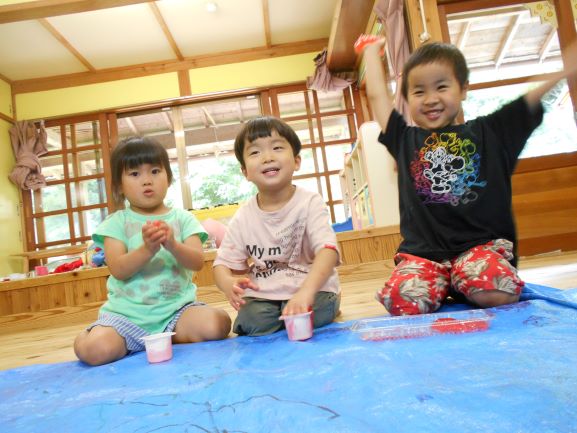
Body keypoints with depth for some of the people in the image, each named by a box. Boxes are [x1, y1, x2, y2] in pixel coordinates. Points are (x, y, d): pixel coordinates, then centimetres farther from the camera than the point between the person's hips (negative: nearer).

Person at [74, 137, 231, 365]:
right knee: (95, 349, -26)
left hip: (176, 307, 1)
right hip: (127, 312, 0)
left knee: (217, 324, -26)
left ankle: (165, 337, 0)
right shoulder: (117, 222, 3)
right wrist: (147, 249, -25)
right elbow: (118, 269, -8)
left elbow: (198, 262, -5)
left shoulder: (182, 218, 6)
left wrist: (173, 245, -25)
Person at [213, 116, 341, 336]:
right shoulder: (243, 217, 0)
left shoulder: (309, 203, -10)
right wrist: (228, 284, -25)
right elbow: (223, 263, 1)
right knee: (250, 319, -26)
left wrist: (306, 291, -42)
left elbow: (328, 250, -24)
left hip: (313, 289, -2)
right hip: (262, 295, 2)